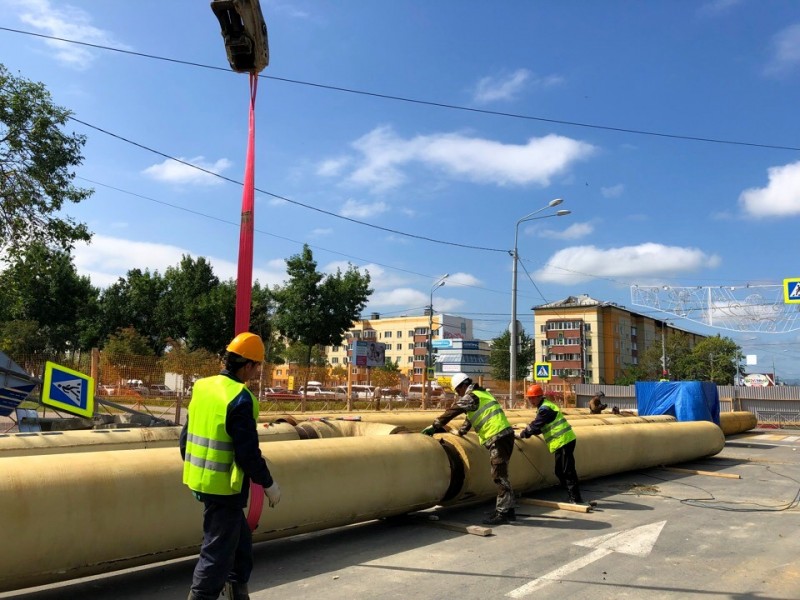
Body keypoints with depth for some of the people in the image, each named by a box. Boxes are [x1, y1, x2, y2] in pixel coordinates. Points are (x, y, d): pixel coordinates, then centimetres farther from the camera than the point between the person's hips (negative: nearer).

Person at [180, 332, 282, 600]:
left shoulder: (202, 387, 6)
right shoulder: (240, 397, -19)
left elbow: (186, 437, 13)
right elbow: (247, 451, -21)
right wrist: (269, 484, -8)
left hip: (200, 480, 9)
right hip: (224, 486, -9)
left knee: (240, 540, 23)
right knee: (218, 550, 4)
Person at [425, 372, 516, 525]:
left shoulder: (470, 397, -6)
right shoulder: (483, 393, 22)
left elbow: (451, 412, -4)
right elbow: (471, 417, 33)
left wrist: (434, 426, 4)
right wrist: (461, 431, 42)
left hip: (498, 437, -9)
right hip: (504, 434, 9)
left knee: (499, 476, -9)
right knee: (500, 475, 14)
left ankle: (503, 512, -9)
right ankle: (506, 509, 17)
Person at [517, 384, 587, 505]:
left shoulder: (545, 408, -13)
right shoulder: (545, 406, 19)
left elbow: (536, 426, -15)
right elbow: (540, 426, 22)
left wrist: (521, 434, -5)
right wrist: (528, 430, 9)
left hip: (563, 441, -11)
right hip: (563, 441, 11)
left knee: (567, 471, -8)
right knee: (560, 471, 14)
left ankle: (576, 499, -4)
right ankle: (573, 497, 18)